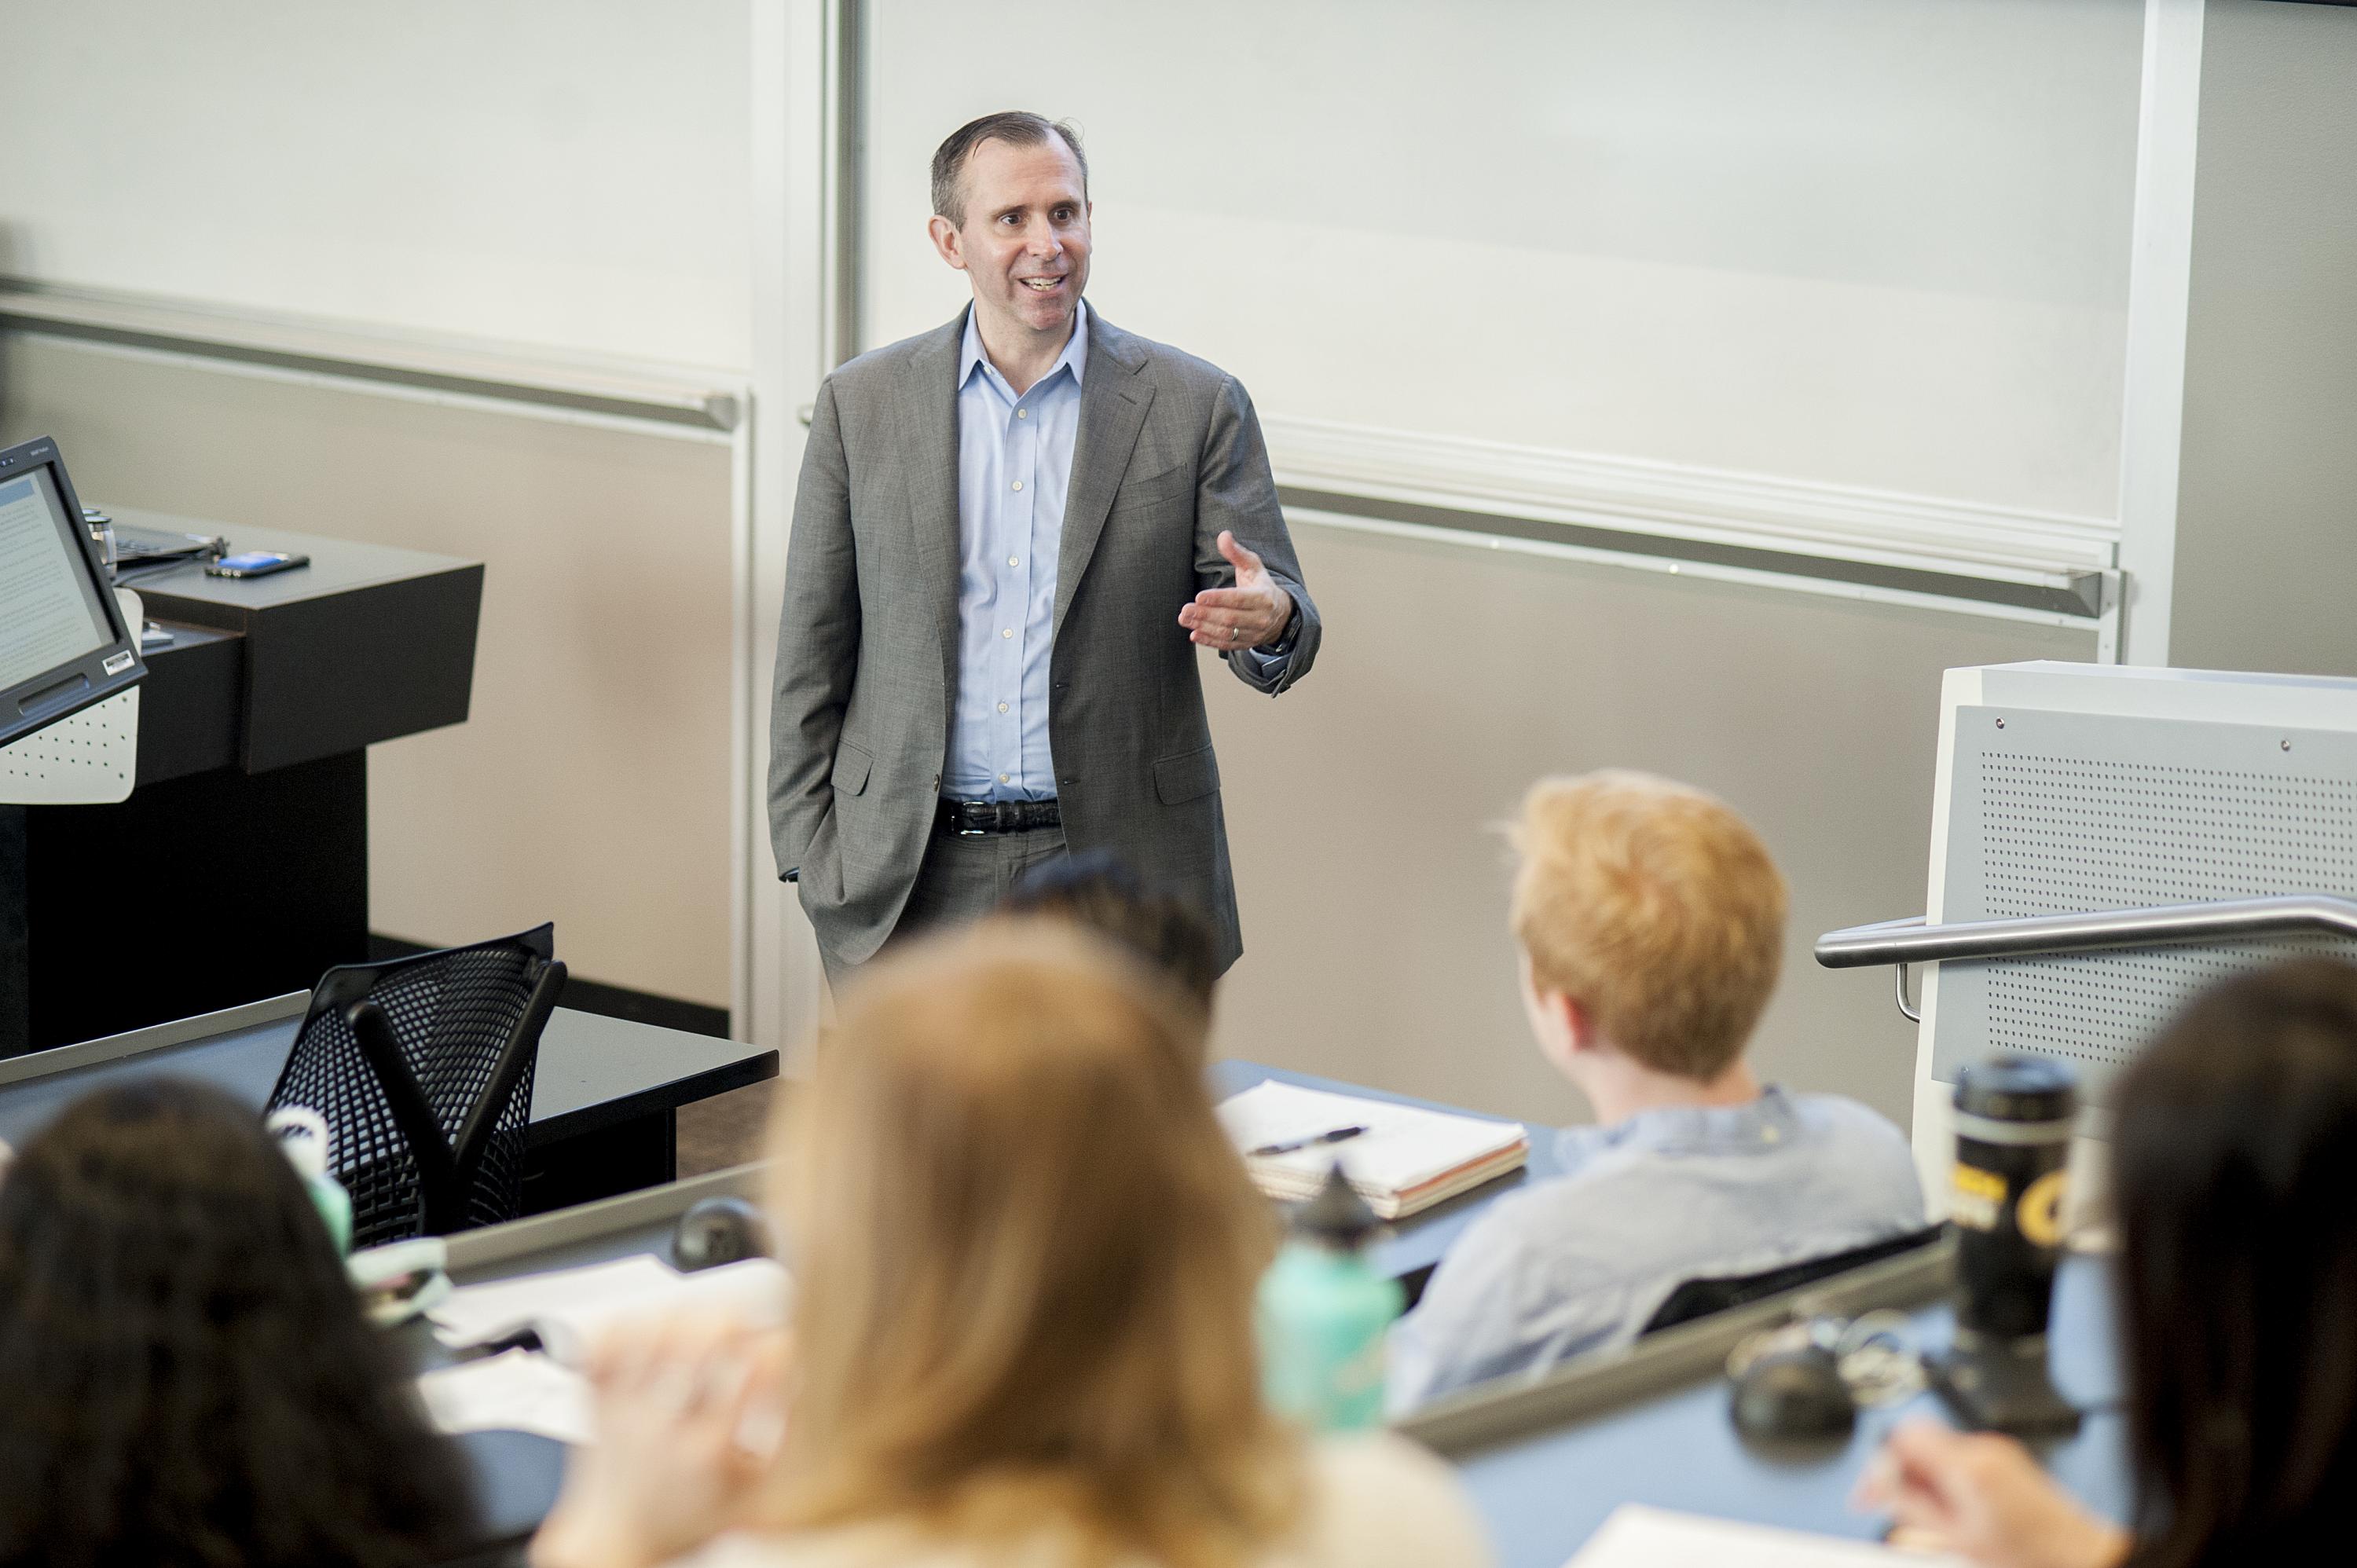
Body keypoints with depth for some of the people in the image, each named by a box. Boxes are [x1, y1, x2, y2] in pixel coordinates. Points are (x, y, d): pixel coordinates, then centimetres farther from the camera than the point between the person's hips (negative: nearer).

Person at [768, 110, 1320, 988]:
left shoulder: (1194, 407, 1)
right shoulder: (861, 405, 5)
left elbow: (1276, 608, 1)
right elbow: (811, 652, 8)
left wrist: (1268, 619, -24)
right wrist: (811, 856, 2)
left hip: (1118, 877, -1)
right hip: (912, 886, 1)